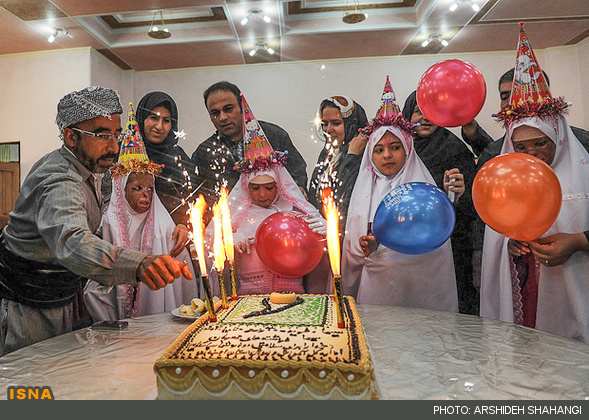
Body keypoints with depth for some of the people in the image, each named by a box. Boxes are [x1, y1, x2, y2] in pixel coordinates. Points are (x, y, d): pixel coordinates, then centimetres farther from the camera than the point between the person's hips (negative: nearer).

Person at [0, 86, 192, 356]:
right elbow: (72, 243, -51)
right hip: (27, 310, -9)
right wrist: (140, 264, -68)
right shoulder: (60, 184, -30)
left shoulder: (86, 168, 2)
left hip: (59, 302, 9)